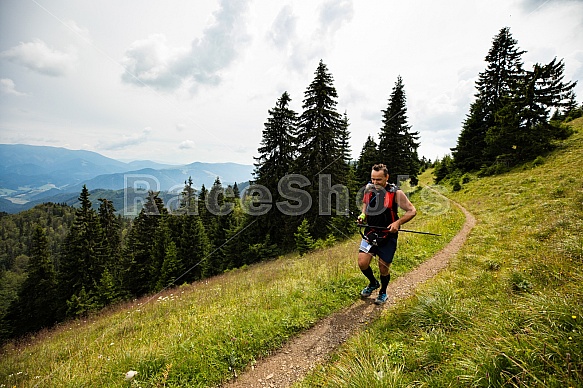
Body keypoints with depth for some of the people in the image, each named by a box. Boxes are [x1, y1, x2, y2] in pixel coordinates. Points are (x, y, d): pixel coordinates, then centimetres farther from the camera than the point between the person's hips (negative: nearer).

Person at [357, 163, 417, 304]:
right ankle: (373, 283, 27)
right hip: (370, 233, 3)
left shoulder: (396, 193, -15)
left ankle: (383, 292, 38)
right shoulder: (368, 189, -3)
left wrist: (398, 222, -22)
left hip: (388, 236, -3)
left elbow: (412, 211, -7)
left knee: (383, 269, 7)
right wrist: (363, 215, -4)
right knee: (362, 263, -7)